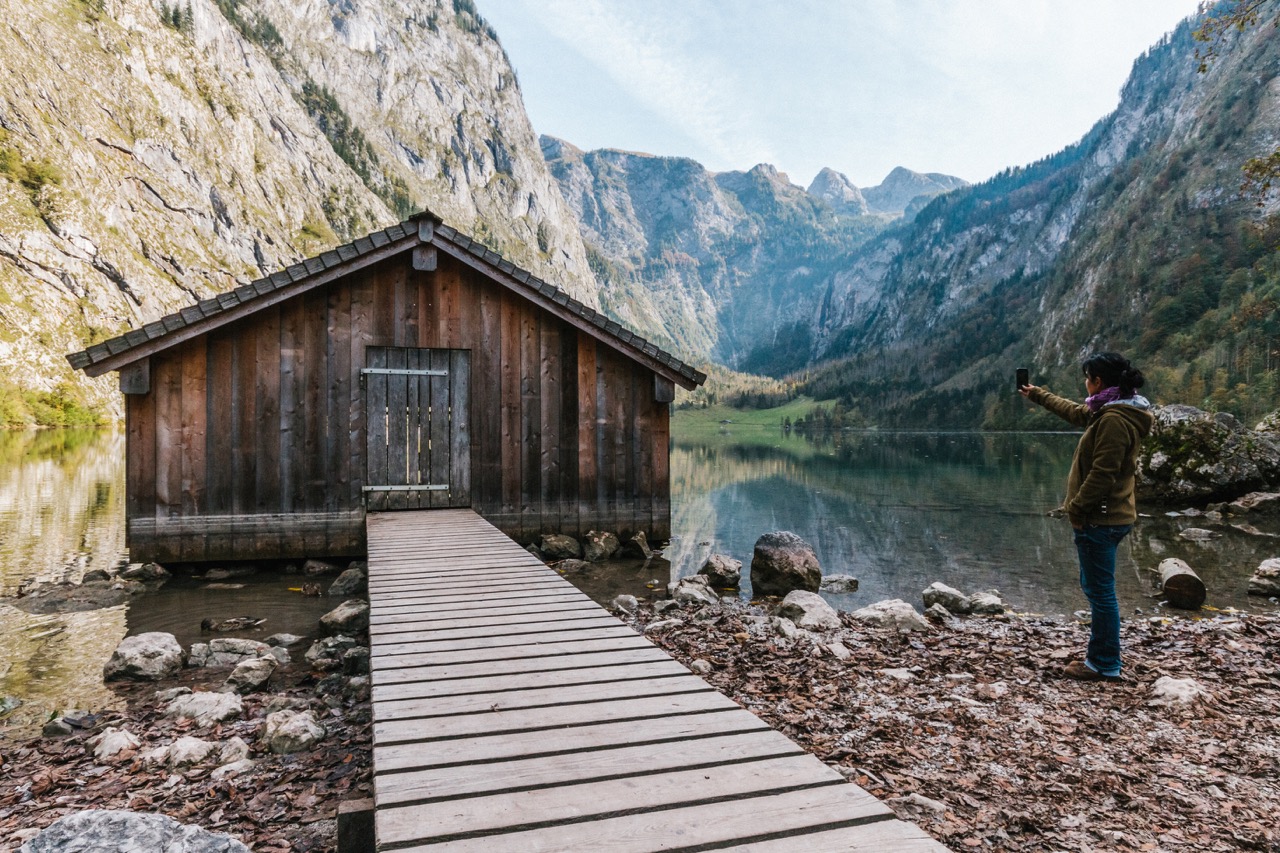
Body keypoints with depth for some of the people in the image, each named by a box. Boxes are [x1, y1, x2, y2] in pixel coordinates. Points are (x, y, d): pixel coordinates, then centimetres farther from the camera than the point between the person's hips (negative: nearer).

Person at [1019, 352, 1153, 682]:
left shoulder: (1114, 419, -20)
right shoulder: (1111, 410, 11)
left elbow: (1102, 473, -23)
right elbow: (1075, 411, 30)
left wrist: (1076, 509, -15)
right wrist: (1037, 394, 40)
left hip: (1100, 519, -11)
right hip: (1108, 516, 11)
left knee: (1100, 591, -1)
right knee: (1095, 587, 18)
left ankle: (1106, 666, 9)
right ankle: (1100, 655, 28)